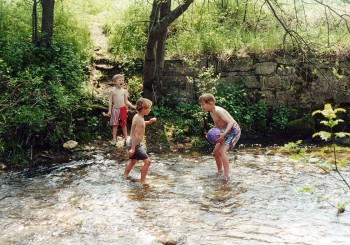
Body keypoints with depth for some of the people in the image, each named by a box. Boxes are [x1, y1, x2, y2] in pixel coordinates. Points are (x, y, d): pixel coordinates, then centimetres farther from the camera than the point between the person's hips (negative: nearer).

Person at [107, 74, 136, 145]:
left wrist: (133, 106, 0)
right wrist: (109, 110, -6)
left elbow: (126, 101, 10)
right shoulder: (112, 91, -5)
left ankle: (126, 138, 19)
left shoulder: (124, 91, 4)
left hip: (123, 109, 2)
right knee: (115, 125, 4)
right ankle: (114, 139, 11)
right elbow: (110, 101, -2)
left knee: (124, 124, 10)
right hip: (115, 109, -2)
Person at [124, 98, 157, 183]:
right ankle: (142, 181, 0)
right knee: (147, 161, -6)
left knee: (133, 162, 25)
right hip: (134, 143, -10)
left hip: (131, 141, 10)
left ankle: (125, 177, 39)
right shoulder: (140, 120, -22)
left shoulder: (137, 116, 5)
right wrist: (133, 148, -27)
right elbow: (136, 135, -26)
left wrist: (149, 122, 13)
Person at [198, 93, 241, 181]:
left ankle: (226, 175, -21)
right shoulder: (212, 113, 6)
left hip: (233, 130, -10)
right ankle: (219, 172, 28)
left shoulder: (218, 111, -23)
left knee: (222, 151, -23)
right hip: (226, 131, 10)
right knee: (215, 152, 11)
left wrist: (224, 134, -37)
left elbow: (231, 122, -27)